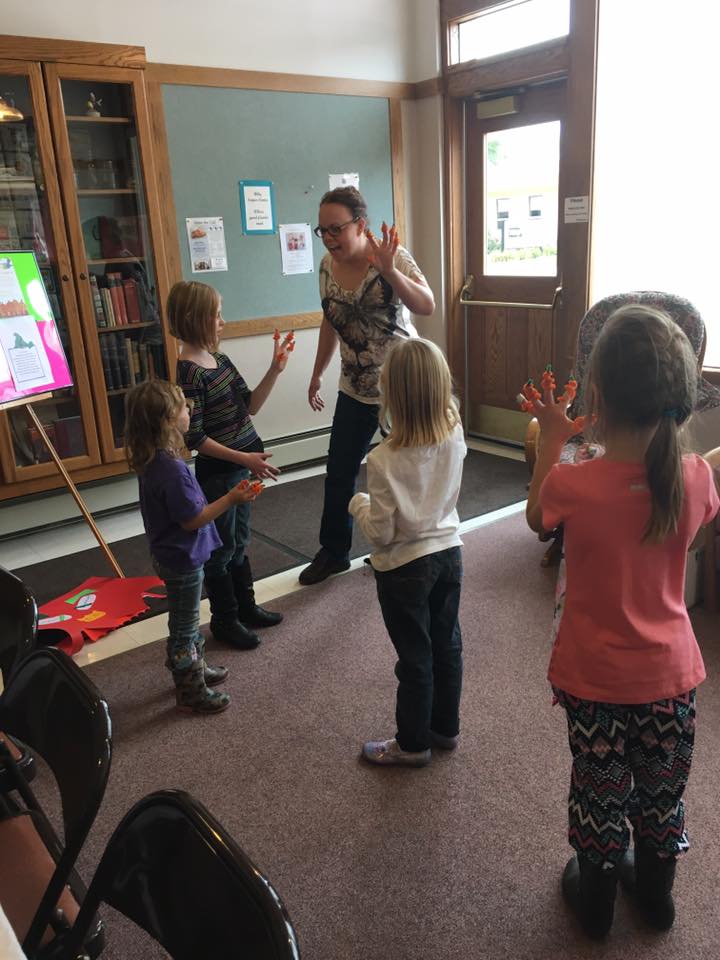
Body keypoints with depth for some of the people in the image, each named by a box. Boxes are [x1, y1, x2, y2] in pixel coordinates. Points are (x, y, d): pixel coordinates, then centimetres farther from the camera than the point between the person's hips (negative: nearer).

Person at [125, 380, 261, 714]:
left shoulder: (152, 460, -2)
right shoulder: (171, 470, -32)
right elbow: (192, 519, -26)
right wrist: (231, 499, -20)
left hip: (173, 555, 9)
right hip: (182, 560, -9)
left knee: (187, 622, 27)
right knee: (184, 627, 9)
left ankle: (195, 668, 46)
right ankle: (191, 693, 26)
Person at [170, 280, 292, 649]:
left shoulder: (219, 359, 4)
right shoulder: (190, 372, -21)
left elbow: (249, 405, 8)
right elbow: (194, 438, -21)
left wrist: (275, 369, -2)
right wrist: (243, 458, -24)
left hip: (242, 466, 8)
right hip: (218, 472, -8)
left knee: (240, 542, 21)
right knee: (221, 549, 8)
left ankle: (246, 606, 38)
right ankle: (224, 620, 25)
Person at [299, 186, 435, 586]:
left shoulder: (391, 256, -16)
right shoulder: (328, 265, 1)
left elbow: (426, 306, -29)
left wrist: (389, 271, -41)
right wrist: (318, 373, 17)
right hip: (355, 388, 6)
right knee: (338, 472, 11)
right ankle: (333, 552, 28)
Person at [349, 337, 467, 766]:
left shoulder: (386, 459, -27)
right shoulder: (455, 436, -11)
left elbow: (381, 532, -22)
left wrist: (358, 504, -1)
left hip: (405, 567, -5)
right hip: (449, 552, 6)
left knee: (415, 658, 11)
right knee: (447, 645, 21)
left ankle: (413, 743, 31)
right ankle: (446, 728, 40)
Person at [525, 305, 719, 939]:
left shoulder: (573, 484, -27)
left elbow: (537, 518, -3)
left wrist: (552, 440, 0)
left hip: (595, 678, -2)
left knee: (600, 791, 20)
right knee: (662, 790, 25)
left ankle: (596, 899, 43)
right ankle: (657, 892, 49)